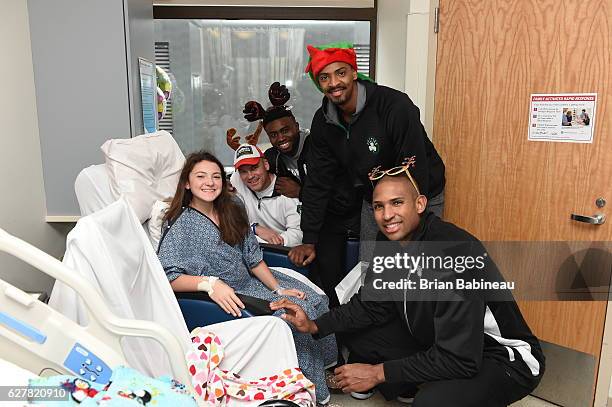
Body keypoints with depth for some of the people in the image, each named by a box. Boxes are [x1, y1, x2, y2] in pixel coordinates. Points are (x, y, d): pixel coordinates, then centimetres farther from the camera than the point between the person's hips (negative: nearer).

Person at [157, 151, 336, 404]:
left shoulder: (232, 210, 4)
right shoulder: (181, 226, -14)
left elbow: (253, 257, 5)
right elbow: (166, 276, -23)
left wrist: (278, 288, -3)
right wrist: (209, 283, -37)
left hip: (251, 280, 7)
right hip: (222, 298, -7)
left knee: (314, 301, -5)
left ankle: (326, 367, 15)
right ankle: (313, 391, 3)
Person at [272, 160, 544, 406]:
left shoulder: (457, 254, -32)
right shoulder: (390, 242, -7)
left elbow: (460, 360, -31)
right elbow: (371, 303, 3)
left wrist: (378, 372, -24)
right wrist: (314, 326, -10)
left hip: (500, 356, -7)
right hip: (437, 344, 7)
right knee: (360, 334, 1)